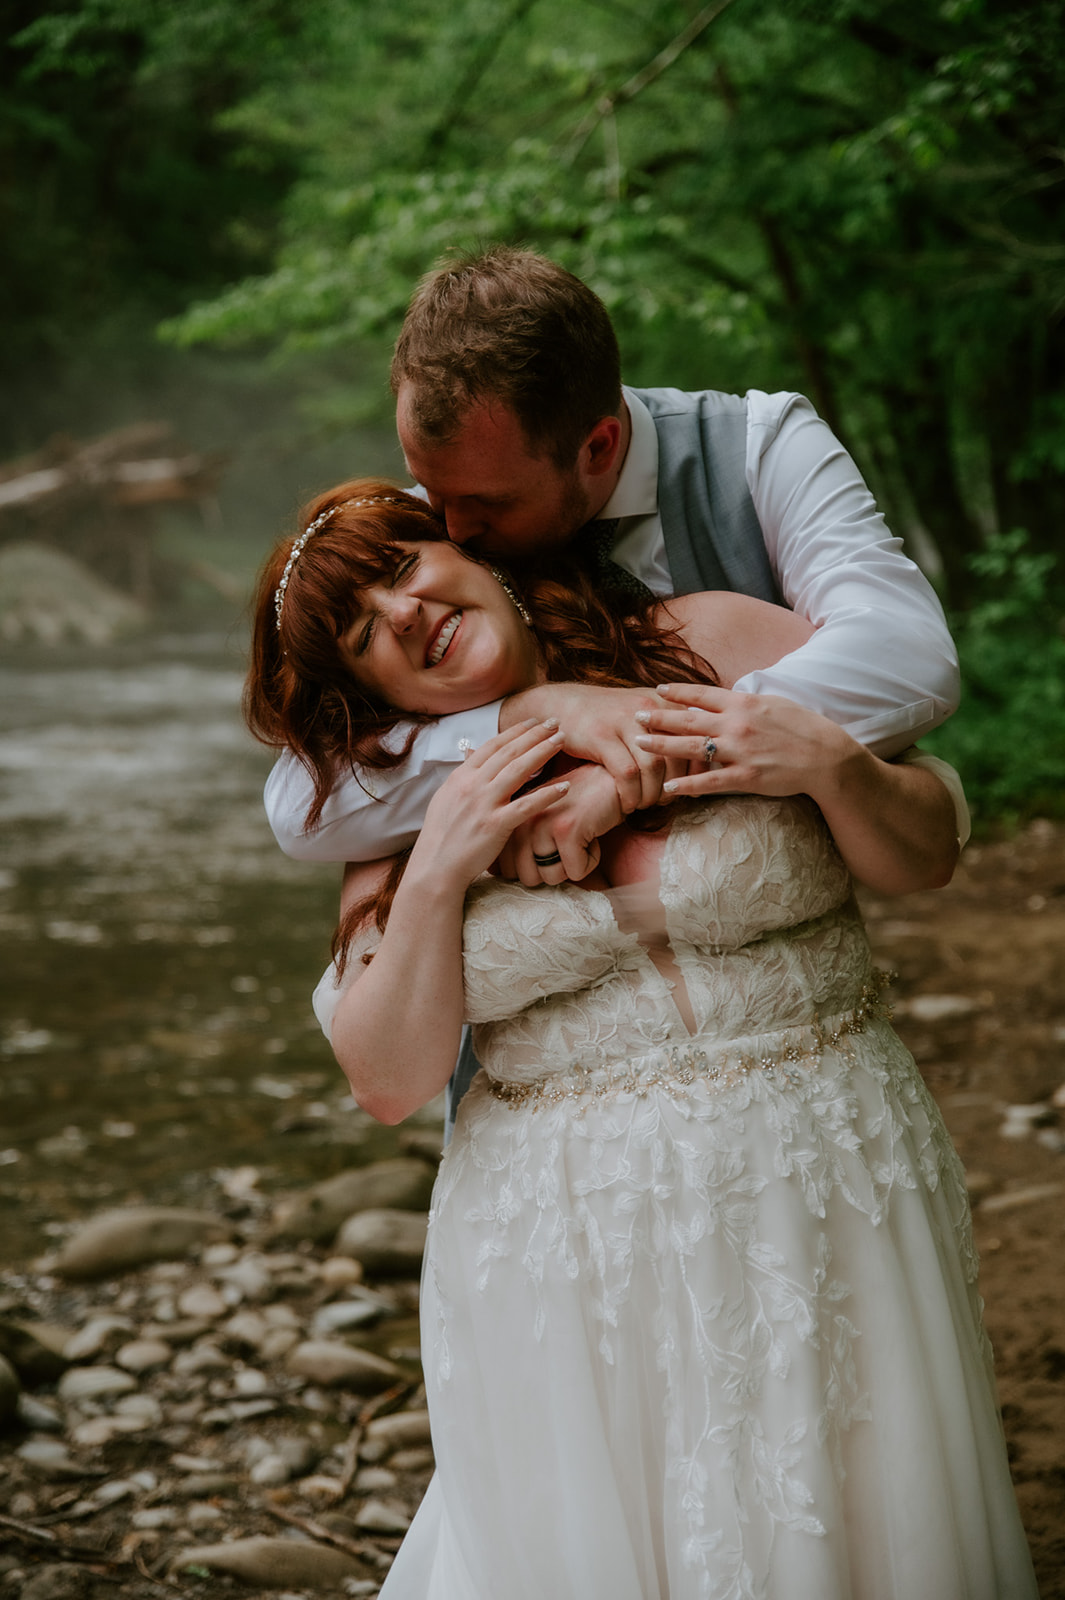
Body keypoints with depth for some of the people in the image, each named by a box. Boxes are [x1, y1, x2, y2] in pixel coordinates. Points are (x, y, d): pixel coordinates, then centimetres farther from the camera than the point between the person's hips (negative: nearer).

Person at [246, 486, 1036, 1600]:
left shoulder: (721, 645, -2)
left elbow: (925, 853, 1)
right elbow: (389, 1084, -3)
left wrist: (829, 763, -18)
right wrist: (435, 879, -14)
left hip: (821, 1193, 0)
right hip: (566, 1249, 0)